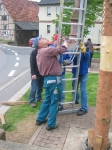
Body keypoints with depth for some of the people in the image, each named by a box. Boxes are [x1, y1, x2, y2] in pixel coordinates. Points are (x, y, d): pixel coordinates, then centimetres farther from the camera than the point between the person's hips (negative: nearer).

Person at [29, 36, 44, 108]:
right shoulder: (33, 52, -12)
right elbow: (32, 64, -15)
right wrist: (33, 74, -20)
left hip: (42, 73, 5)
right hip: (36, 74, -5)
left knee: (40, 87, 17)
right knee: (34, 88, 0)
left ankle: (39, 98, 34)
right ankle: (32, 101, 10)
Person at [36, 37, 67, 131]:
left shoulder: (39, 54, 15)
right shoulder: (47, 50, -14)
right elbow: (61, 50, -15)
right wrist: (65, 43, 5)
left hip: (47, 78, 9)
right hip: (54, 79, -9)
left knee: (47, 100, 21)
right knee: (54, 102, 2)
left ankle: (40, 119, 31)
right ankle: (51, 124, 11)